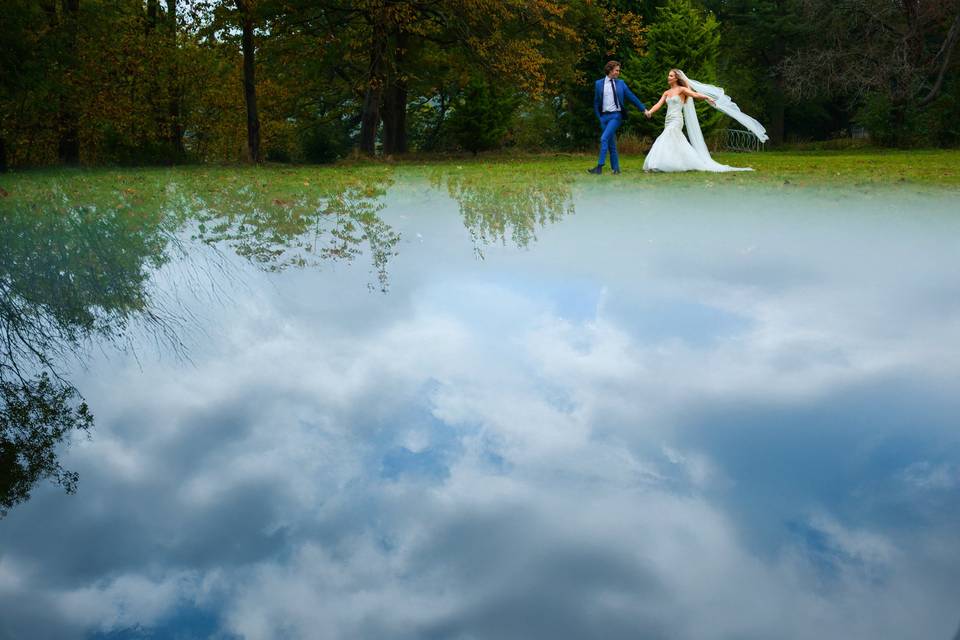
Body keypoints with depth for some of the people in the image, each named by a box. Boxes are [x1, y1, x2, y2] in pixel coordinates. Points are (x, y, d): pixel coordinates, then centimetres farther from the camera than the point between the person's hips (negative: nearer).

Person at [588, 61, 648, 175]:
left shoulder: (621, 83, 6)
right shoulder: (599, 84, 7)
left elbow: (632, 97, 11)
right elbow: (596, 102, 12)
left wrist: (643, 109, 12)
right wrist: (599, 117, 6)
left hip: (616, 115, -2)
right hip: (604, 116, 2)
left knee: (604, 138, -18)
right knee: (611, 143, 5)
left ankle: (599, 167, -19)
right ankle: (615, 168, 12)